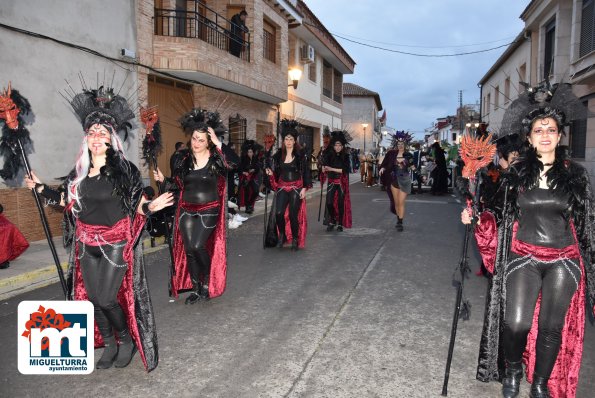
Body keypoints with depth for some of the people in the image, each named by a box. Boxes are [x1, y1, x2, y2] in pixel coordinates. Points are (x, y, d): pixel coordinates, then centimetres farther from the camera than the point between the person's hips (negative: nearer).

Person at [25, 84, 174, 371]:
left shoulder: (124, 169, -10)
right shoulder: (79, 170, 5)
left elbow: (136, 206, -8)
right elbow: (67, 201, 15)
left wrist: (151, 207, -27)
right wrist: (40, 188, 15)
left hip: (116, 244, -5)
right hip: (86, 245, 6)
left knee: (106, 298, -6)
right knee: (92, 298, 11)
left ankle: (128, 339, 22)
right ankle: (109, 345, 31)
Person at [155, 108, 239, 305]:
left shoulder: (216, 159, -8)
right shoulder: (185, 159, 4)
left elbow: (236, 162, -28)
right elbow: (178, 184, 11)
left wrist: (218, 143, -29)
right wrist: (163, 179, -6)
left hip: (208, 211, -4)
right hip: (187, 211, 4)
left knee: (197, 246, -14)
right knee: (188, 249, 4)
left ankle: (207, 282, 13)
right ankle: (195, 288, 22)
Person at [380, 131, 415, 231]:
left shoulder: (408, 155, -1)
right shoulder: (391, 153, 0)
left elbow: (411, 166, 7)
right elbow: (385, 164, 1)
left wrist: (412, 167, -14)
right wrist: (382, 168, -18)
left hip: (404, 180, -2)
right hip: (394, 179, 2)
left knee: (401, 202, -6)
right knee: (396, 202, 9)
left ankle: (400, 223, -2)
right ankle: (399, 219, 26)